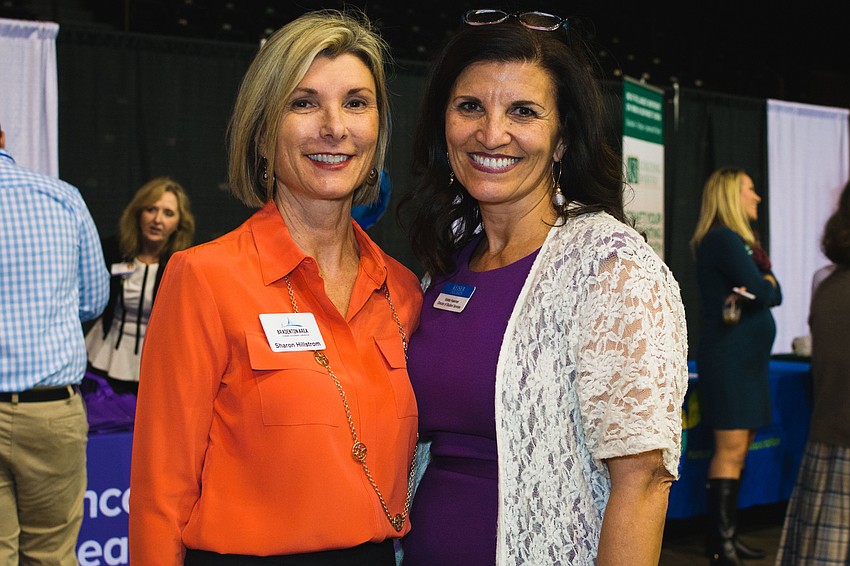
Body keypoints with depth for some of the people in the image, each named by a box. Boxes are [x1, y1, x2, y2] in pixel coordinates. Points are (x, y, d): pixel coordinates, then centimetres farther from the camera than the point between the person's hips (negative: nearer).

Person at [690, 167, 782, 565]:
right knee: (730, 450, -9)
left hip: (748, 357, 10)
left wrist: (755, 290, -9)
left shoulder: (740, 241, 19)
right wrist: (763, 283, 5)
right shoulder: (723, 239, -11)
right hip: (729, 356, -10)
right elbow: (765, 291, -16)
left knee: (740, 449, 10)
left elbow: (774, 294, 11)